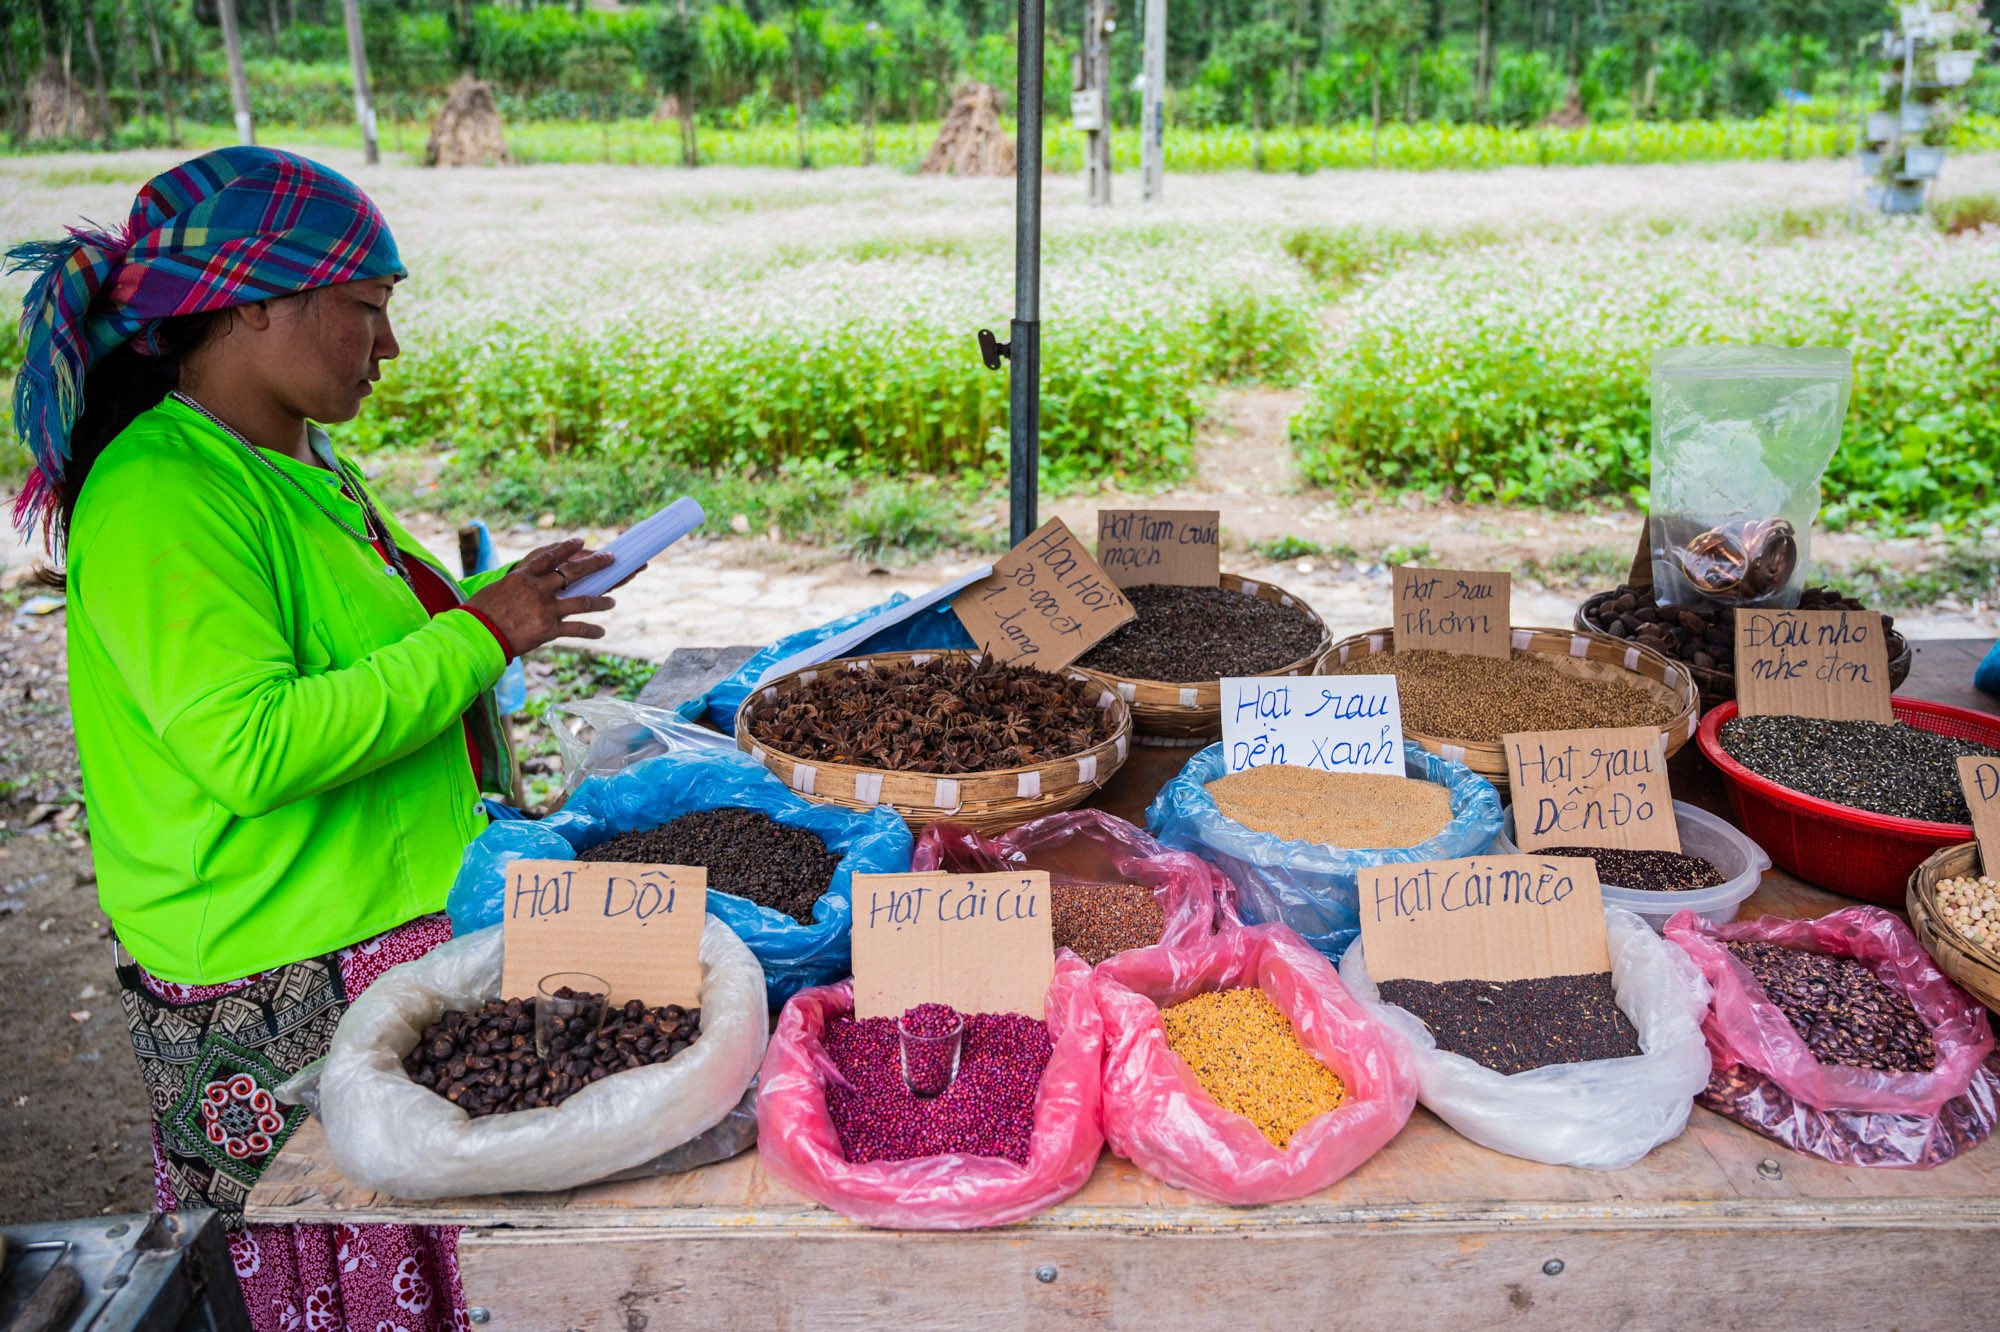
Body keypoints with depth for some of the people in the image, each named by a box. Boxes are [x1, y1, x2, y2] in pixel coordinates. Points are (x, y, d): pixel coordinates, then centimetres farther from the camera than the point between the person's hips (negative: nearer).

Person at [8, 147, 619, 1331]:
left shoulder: (291, 461, 12)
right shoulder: (159, 500, -18)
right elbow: (250, 746, -26)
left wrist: (495, 607, 9)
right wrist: (477, 636, -20)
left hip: (411, 920, 9)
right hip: (296, 990, -9)